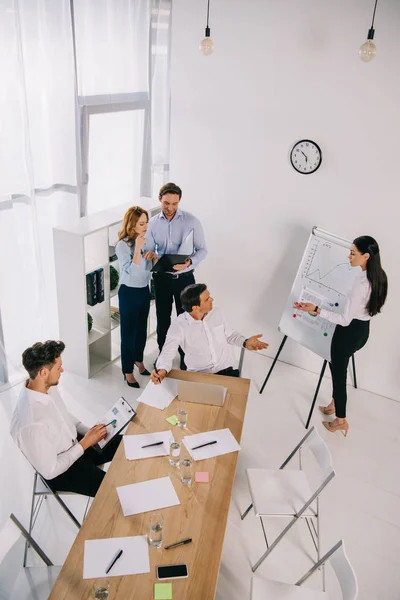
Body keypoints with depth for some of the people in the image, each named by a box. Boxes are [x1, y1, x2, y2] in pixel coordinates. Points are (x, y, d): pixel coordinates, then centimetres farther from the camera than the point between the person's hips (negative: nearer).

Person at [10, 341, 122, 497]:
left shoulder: (48, 388, -12)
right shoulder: (31, 424, -37)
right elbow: (49, 471, -26)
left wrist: (90, 432, -5)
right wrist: (85, 443, -20)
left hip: (75, 445, 7)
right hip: (60, 472, -7)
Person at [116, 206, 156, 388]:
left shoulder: (145, 239, 0)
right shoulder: (123, 245, -20)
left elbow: (154, 266, 10)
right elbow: (133, 272, -28)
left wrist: (153, 255, -11)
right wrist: (138, 248, -33)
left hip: (144, 290, 7)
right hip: (129, 293, -7)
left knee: (142, 329, 22)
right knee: (128, 333, 5)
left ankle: (138, 360, 44)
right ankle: (128, 371, 20)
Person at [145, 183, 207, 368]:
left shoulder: (192, 221, -10)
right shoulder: (153, 223, -1)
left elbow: (202, 249, -8)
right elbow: (149, 250, 3)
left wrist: (189, 262, -28)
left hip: (184, 277, -2)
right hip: (161, 278, 3)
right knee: (162, 317, 15)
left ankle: (185, 357, 26)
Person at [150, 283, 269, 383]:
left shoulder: (217, 313, 1)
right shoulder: (179, 326, -14)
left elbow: (229, 334, 16)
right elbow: (167, 353, -19)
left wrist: (245, 342, -3)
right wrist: (162, 370, -41)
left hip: (225, 370, 3)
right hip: (198, 375, -3)